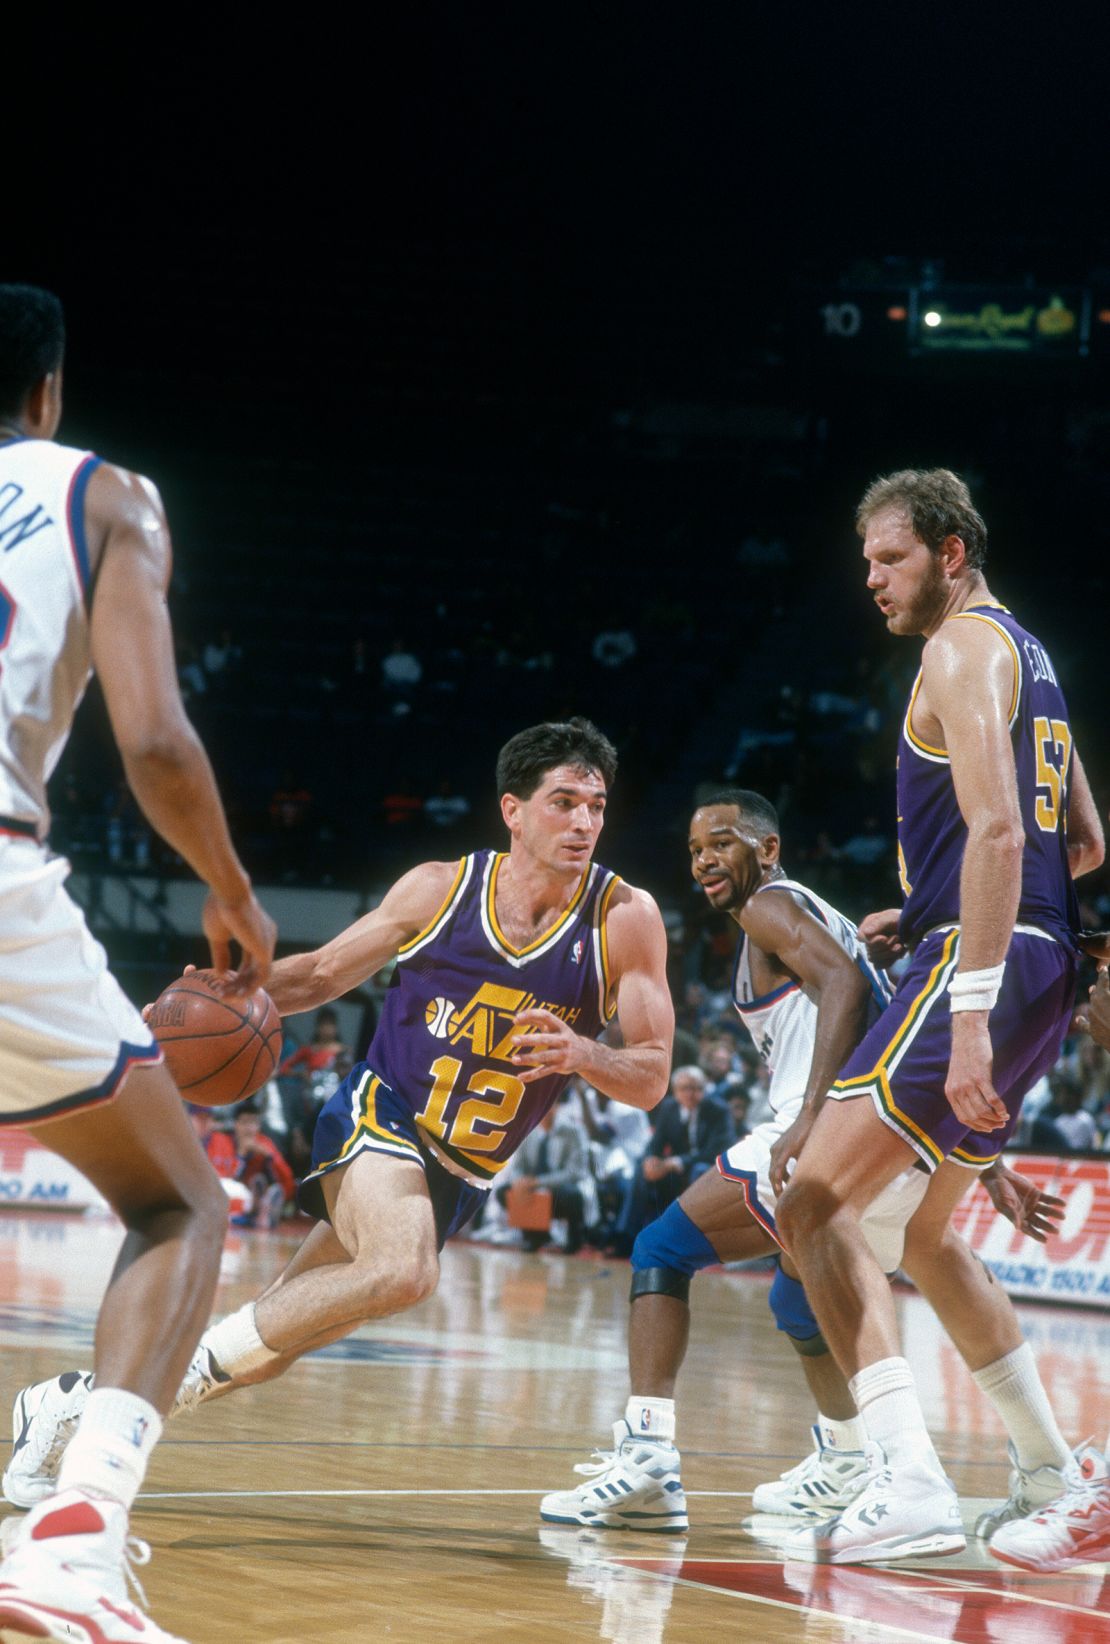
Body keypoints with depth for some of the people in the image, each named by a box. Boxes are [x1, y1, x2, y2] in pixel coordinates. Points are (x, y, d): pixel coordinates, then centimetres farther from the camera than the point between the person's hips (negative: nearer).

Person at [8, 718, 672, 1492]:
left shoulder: (626, 918, -9)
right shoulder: (440, 888, -7)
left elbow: (652, 1078, -9)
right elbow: (323, 973, 7)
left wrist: (582, 1054, -31)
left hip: (459, 1176, 3)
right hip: (378, 1116, -3)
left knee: (261, 1348, 2)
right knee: (402, 1272, -35)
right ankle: (183, 1372, -19)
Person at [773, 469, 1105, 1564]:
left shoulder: (963, 647, -9)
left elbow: (996, 831, -22)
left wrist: (970, 1014, -28)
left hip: (982, 965, -10)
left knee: (814, 1206, -16)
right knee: (930, 1232, 24)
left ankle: (911, 1485, -27)